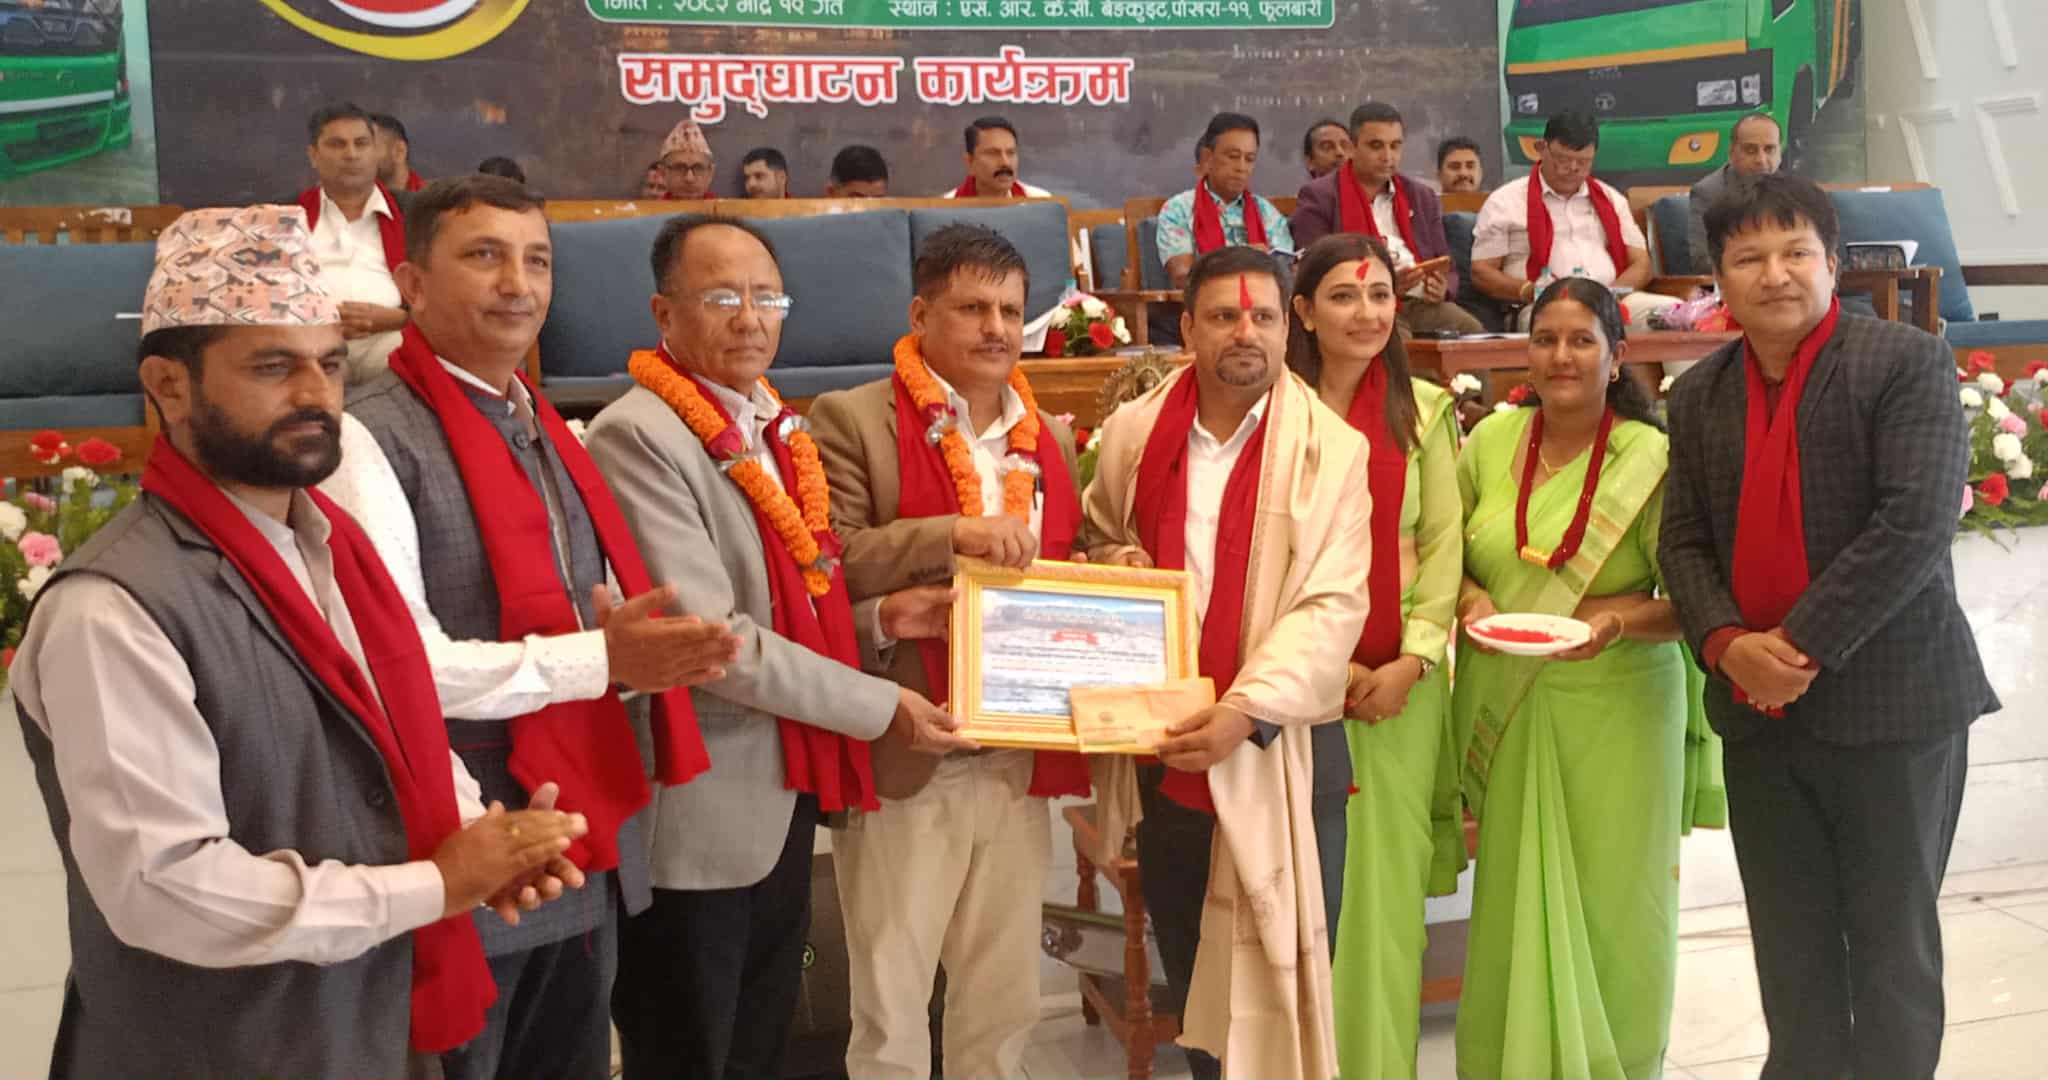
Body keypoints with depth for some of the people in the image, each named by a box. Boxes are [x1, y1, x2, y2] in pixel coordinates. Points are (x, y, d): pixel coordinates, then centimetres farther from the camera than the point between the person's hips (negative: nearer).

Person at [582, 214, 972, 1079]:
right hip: (702, 814, -8)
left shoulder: (772, 423, 9)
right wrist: (882, 708, -18)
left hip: (785, 792, 8)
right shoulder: (637, 436, -18)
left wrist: (877, 615, -1)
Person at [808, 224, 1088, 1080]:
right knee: (890, 1006, 7)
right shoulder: (852, 420, -5)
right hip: (904, 760, -5)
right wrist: (954, 534, -25)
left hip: (1020, 761, 5)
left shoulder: (1048, 438, 13)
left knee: (1005, 1001, 17)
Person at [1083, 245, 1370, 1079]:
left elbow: (1331, 605, -13)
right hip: (1156, 734, 4)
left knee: (1261, 959, 1)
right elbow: (1097, 539, 20)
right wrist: (1116, 563, -5)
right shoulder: (1132, 430, 3)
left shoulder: (1330, 449, -7)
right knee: (1181, 948, 15)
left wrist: (1248, 709, -25)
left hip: (1270, 747, -3)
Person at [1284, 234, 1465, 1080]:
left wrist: (1413, 659, -8)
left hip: (1401, 674, 2)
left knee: (1384, 875, 6)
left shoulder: (1423, 407, 6)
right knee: (1303, 882, 3)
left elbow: (1445, 541, 3)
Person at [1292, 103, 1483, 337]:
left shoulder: (1421, 196, 22)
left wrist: (1442, 288, -3)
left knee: (1473, 332, -25)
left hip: (1421, 303, 5)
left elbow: (1447, 268, 23)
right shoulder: (1318, 197, 6)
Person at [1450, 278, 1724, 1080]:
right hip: (1504, 709, 3)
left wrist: (1620, 619, -23)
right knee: (1515, 895, 9)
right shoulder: (1492, 439, 2)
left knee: (1611, 899, 4)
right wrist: (1471, 600, -7)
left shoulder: (1650, 457, -8)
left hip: (1615, 709, -3)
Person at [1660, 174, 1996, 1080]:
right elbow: (1685, 539, 5)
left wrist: (1803, 645, -19)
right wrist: (1727, 644, -13)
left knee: (1892, 939, 8)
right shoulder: (1698, 395, 8)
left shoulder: (1907, 364, -8)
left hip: (1892, 703, -4)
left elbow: (1916, 523, -17)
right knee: (1789, 944, 15)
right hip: (1757, 708, 5)